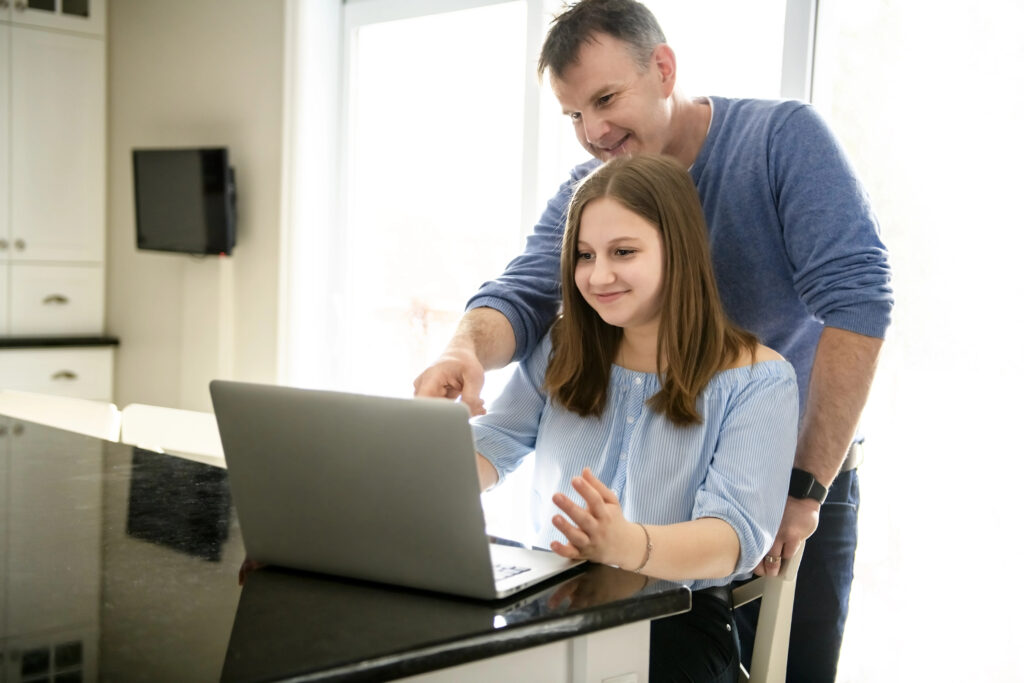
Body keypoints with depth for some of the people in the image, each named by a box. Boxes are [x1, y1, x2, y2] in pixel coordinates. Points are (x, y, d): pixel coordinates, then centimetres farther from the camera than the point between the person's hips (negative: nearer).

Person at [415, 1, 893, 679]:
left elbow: (856, 298, -23)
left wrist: (805, 488, -25)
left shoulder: (784, 138, -16)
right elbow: (524, 292, -14)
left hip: (805, 467, -3)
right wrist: (468, 348, -40)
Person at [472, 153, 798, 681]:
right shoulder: (560, 351, 11)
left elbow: (735, 537, -17)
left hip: (675, 623, -3)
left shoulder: (757, 379, -5)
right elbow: (490, 448, 7)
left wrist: (628, 546, -39)